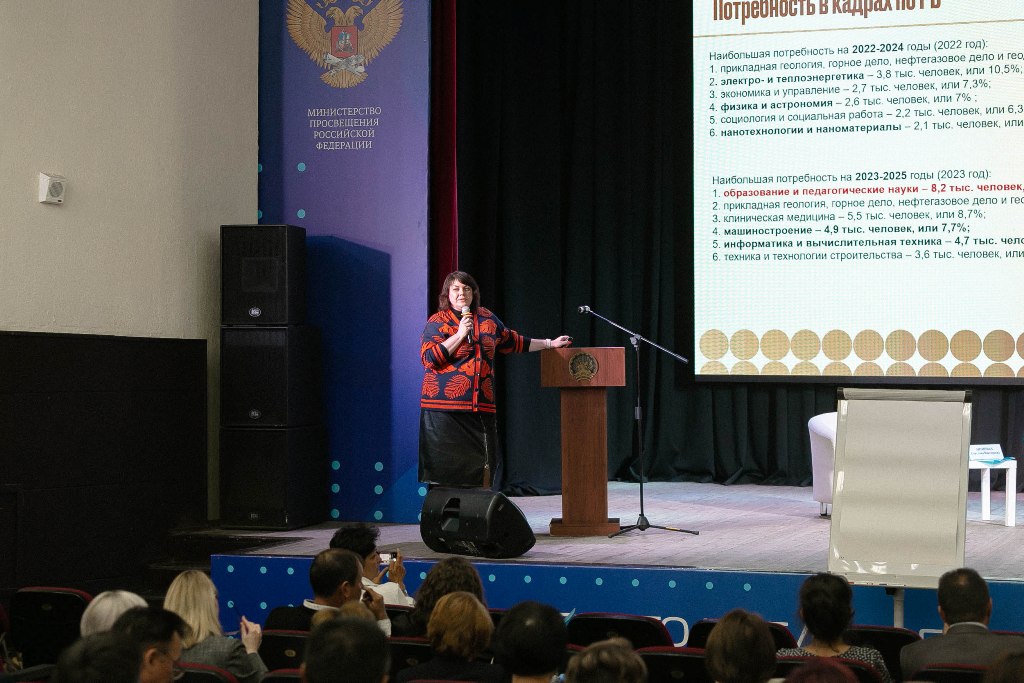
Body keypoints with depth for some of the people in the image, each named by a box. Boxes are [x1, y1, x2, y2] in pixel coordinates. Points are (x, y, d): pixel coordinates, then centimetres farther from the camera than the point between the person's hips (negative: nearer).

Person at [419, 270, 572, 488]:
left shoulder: (487, 319, 16)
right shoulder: (438, 322, 2)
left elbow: (512, 342, 28)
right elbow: (429, 358, -10)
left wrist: (550, 344, 32)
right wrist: (460, 335, -12)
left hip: (482, 407, 5)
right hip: (445, 407, -4)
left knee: (481, 468, 1)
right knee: (446, 470, -8)